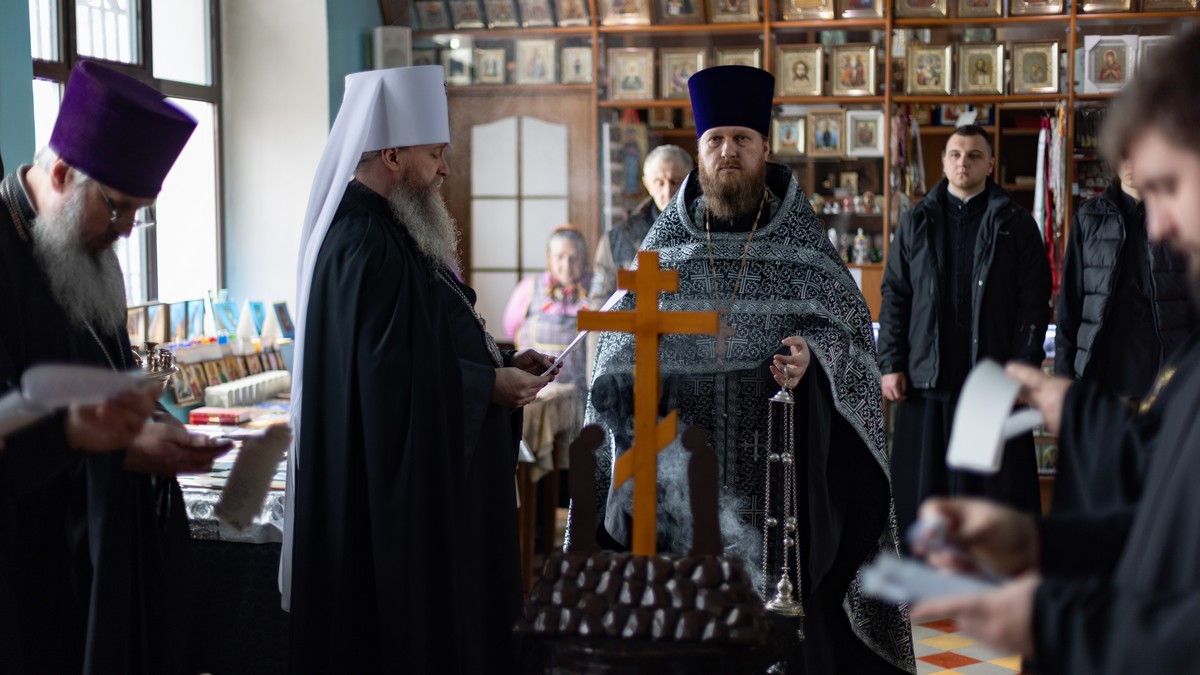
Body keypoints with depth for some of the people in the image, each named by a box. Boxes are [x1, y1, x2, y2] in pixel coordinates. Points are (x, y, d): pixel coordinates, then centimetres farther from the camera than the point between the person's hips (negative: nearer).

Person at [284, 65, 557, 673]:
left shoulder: (384, 230, 13)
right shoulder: (365, 247, -20)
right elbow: (390, 373, -27)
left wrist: (500, 362, 6)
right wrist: (488, 386, -17)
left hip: (426, 480, 11)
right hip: (393, 489, -11)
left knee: (439, 618, 16)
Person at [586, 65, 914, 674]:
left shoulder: (800, 234, 3)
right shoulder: (667, 235, 8)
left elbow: (848, 320, 2)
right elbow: (626, 327, 10)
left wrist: (811, 352, -17)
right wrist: (626, 373, -9)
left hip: (774, 443, -1)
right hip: (684, 445, 1)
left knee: (776, 574, -1)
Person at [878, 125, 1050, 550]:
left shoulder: (1015, 224, 6)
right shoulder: (917, 224, 12)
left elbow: (1034, 300, 2)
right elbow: (894, 297, 10)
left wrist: (1026, 365, -8)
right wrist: (890, 364, 2)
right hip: (927, 379, 2)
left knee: (999, 489, 0)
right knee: (926, 485, 5)